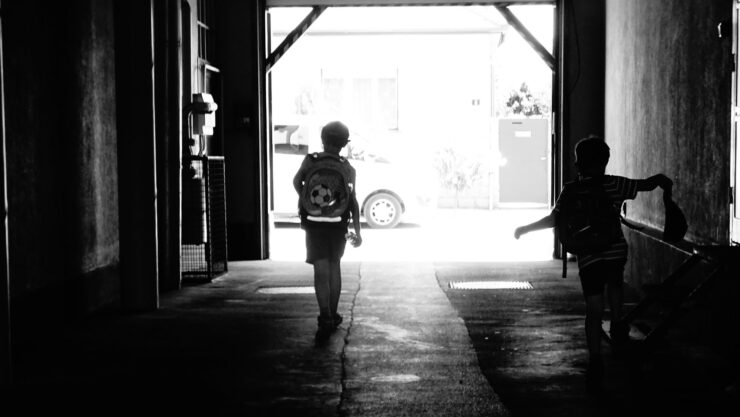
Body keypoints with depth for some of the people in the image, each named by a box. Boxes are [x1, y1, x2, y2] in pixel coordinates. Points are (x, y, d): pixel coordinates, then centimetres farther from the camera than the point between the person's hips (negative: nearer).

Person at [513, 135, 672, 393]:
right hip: (616, 250, 1)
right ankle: (617, 323, 25)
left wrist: (524, 229, 4)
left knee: (594, 311, 1)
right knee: (614, 283, 35)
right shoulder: (616, 184, 3)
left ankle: (596, 361, -10)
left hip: (589, 257, -1)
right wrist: (663, 181, 29)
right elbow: (649, 183, 7)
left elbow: (553, 220, -7)